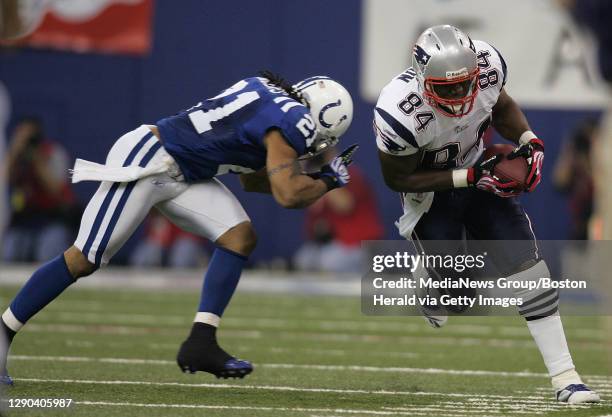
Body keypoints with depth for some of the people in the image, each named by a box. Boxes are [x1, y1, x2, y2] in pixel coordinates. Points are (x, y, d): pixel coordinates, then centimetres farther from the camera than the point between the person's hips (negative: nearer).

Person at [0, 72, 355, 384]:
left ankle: (201, 343, -4)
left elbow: (253, 179, 22)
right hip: (143, 163, -10)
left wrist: (314, 180, 14)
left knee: (240, 238, -3)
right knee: (83, 260, -7)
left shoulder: (272, 98, 12)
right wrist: (328, 181, -4)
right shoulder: (289, 123, -17)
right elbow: (288, 195, -23)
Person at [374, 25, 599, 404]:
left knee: (524, 262, -7)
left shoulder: (486, 66, -23)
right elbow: (398, 178, -21)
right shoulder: (400, 114, -36)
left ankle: (565, 377, -5)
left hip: (479, 170, 4)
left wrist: (529, 142, -16)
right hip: (429, 188, -4)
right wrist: (469, 177, -27)